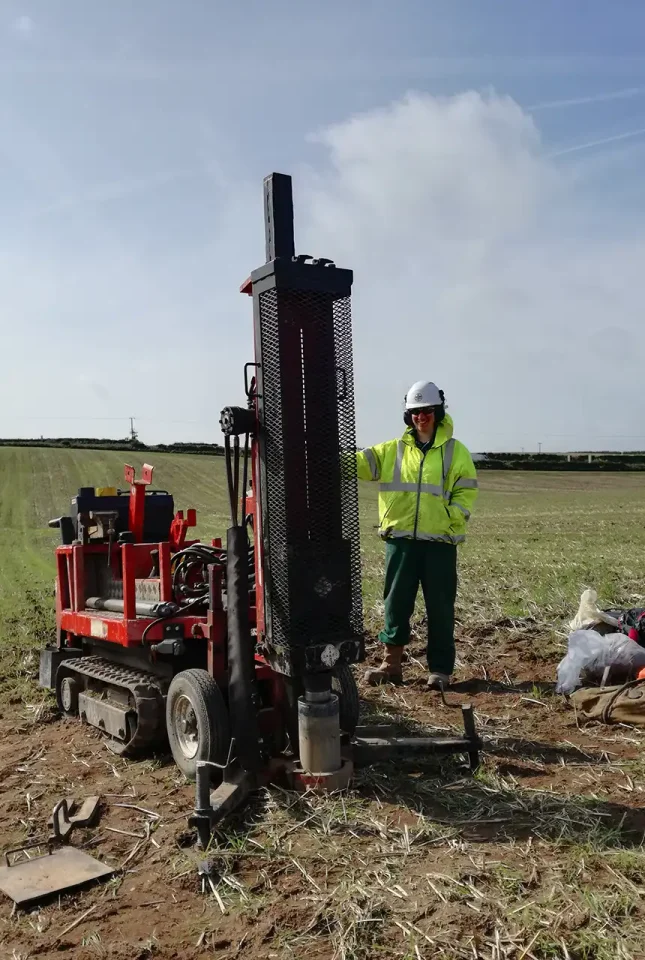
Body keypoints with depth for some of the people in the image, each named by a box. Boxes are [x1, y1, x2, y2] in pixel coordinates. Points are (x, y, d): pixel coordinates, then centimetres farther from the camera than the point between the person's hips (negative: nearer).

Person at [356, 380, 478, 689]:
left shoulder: (456, 451, 4)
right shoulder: (392, 450, 9)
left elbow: (466, 493, 0)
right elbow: (358, 463, -1)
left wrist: (448, 519, -15)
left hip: (440, 540, -2)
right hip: (400, 538, 2)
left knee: (440, 606, 5)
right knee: (396, 602, 7)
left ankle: (440, 668, 17)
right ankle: (392, 664, 19)